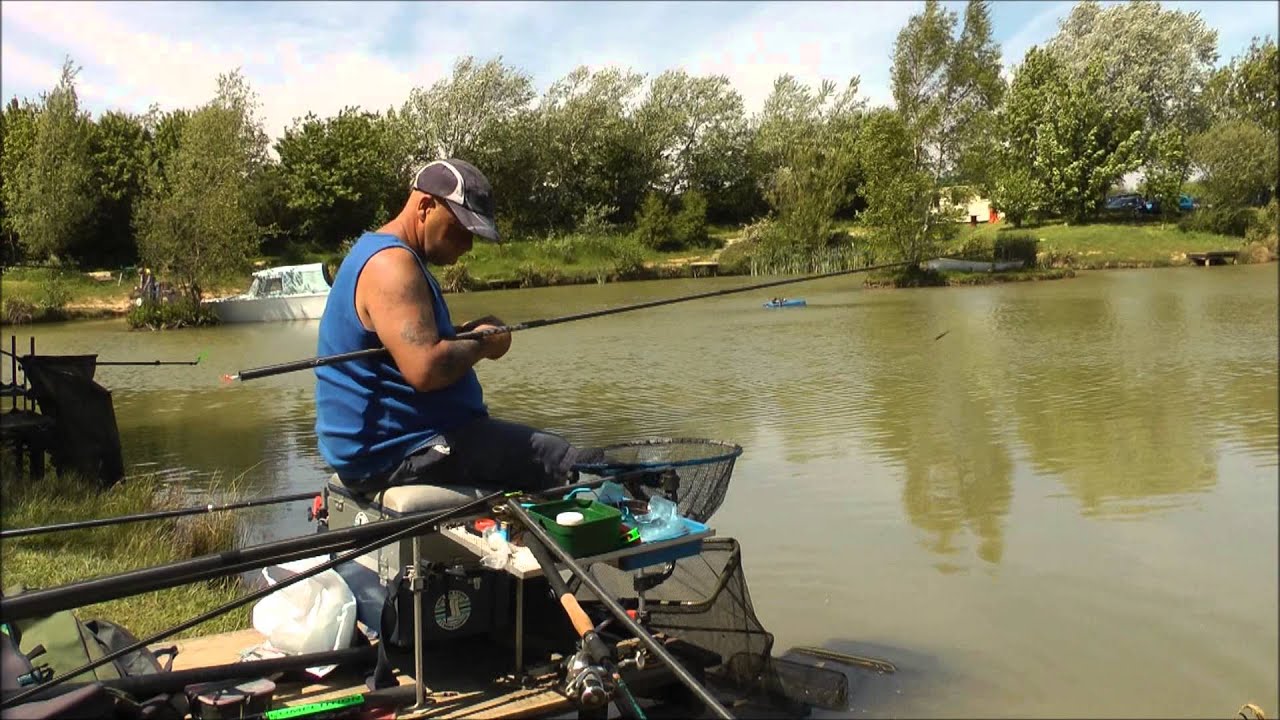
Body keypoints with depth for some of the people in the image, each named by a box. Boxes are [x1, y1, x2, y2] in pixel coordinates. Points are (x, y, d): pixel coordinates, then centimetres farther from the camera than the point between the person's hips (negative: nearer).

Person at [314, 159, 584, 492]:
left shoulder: (374, 252, 16)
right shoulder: (391, 263, -19)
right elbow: (425, 369, -31)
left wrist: (462, 333, 6)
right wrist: (482, 344, -14)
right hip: (396, 453, -11)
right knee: (562, 462, -14)